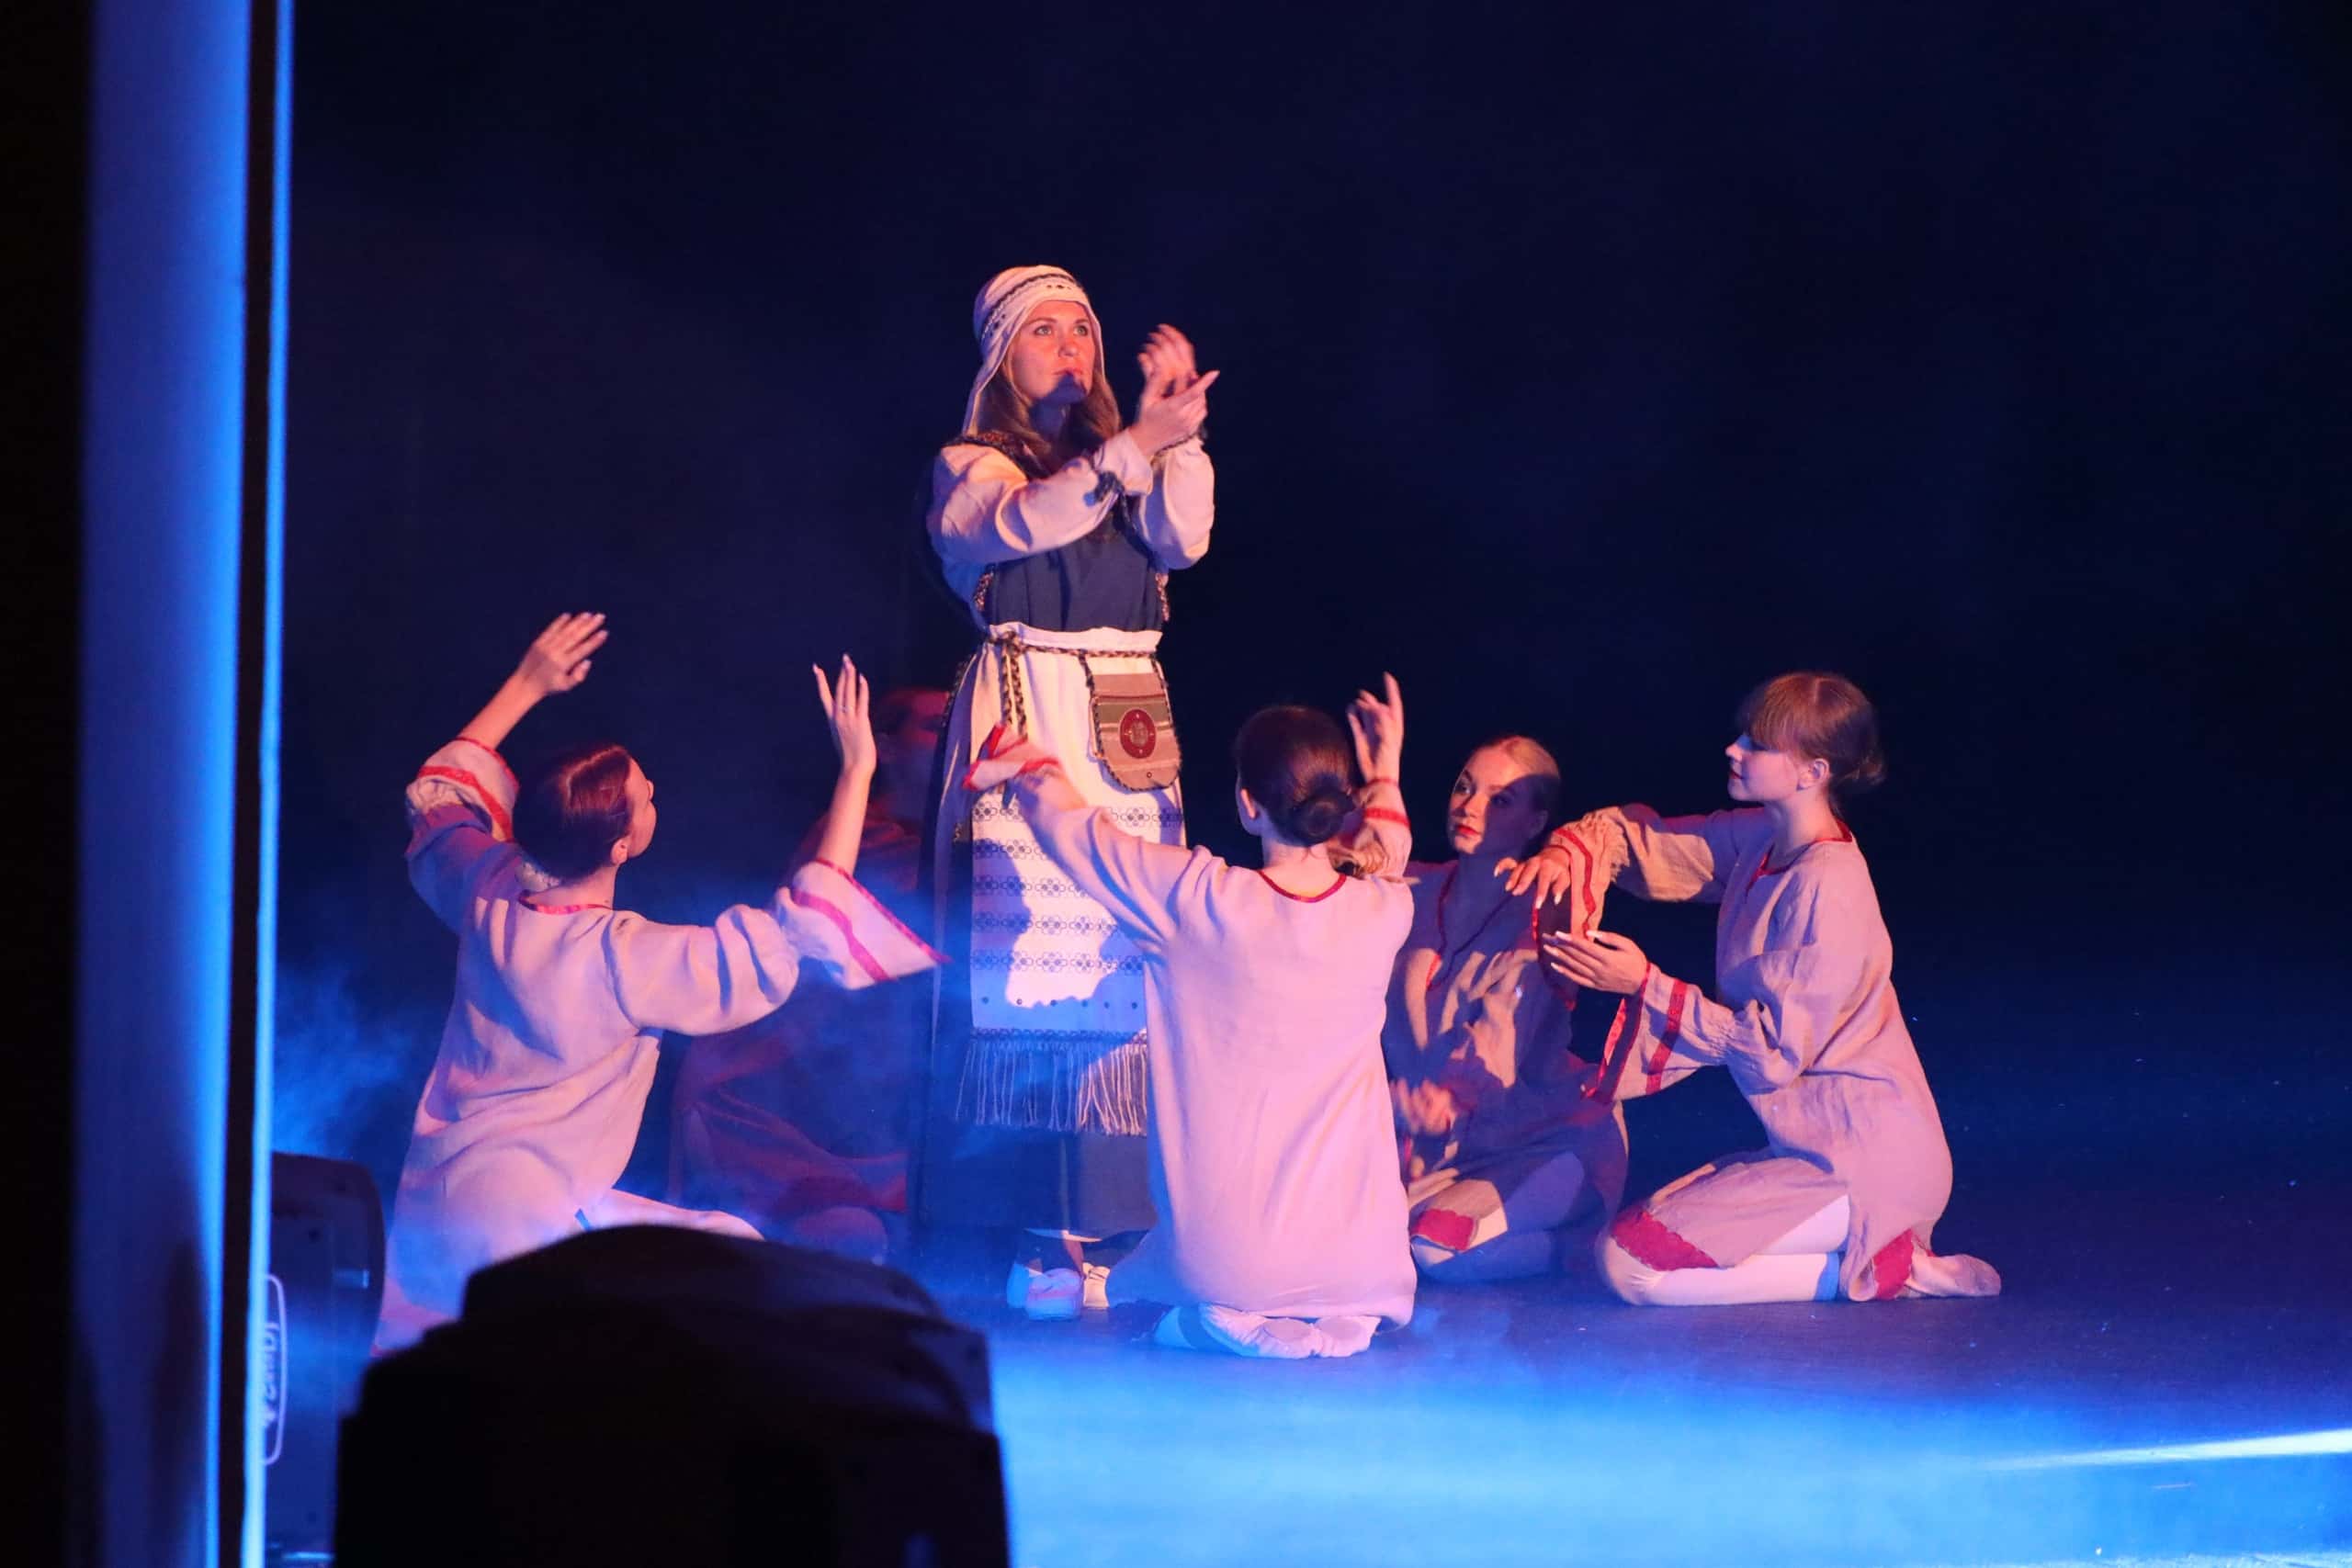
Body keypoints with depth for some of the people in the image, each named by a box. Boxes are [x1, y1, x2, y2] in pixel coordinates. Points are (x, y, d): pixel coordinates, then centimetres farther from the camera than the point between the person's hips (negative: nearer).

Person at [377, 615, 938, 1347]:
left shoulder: (488, 899, -1)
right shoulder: (629, 962, -19)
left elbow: (438, 797, 23)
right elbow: (804, 927, -16)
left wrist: (526, 686, 26)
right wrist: (856, 771, -12)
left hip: (427, 1211, 8)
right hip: (523, 1225, -8)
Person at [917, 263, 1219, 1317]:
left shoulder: (1121, 463, 20)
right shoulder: (967, 468, 6)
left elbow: (1182, 540, 0)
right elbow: (1025, 522, -17)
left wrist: (1178, 432, -12)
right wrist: (1139, 444, -26)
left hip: (1129, 732, 5)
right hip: (1023, 715, -5)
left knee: (1125, 965, -2)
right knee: (1024, 953, -10)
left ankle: (1103, 1224, 0)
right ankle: (1041, 1236, -11)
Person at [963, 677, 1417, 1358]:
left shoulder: (1200, 900, -14)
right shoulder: (1382, 914, -6)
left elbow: (1071, 825, 5)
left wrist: (1029, 763, 25)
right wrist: (1385, 766, 37)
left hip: (1221, 1265, -4)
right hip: (1360, 1265, 4)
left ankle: (1235, 1320, 5)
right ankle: (1335, 1318, 15)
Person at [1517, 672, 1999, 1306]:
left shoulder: (1827, 887, -20)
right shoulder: (1760, 841, 6)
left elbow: (1775, 1049, -20)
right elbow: (1639, 838, 15)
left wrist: (1646, 987, -18)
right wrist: (1570, 851, -7)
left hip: (1866, 1161, -10)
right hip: (1812, 1145, 10)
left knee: (1632, 1264, -16)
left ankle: (1880, 1267, -8)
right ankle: (1873, 1253, 11)